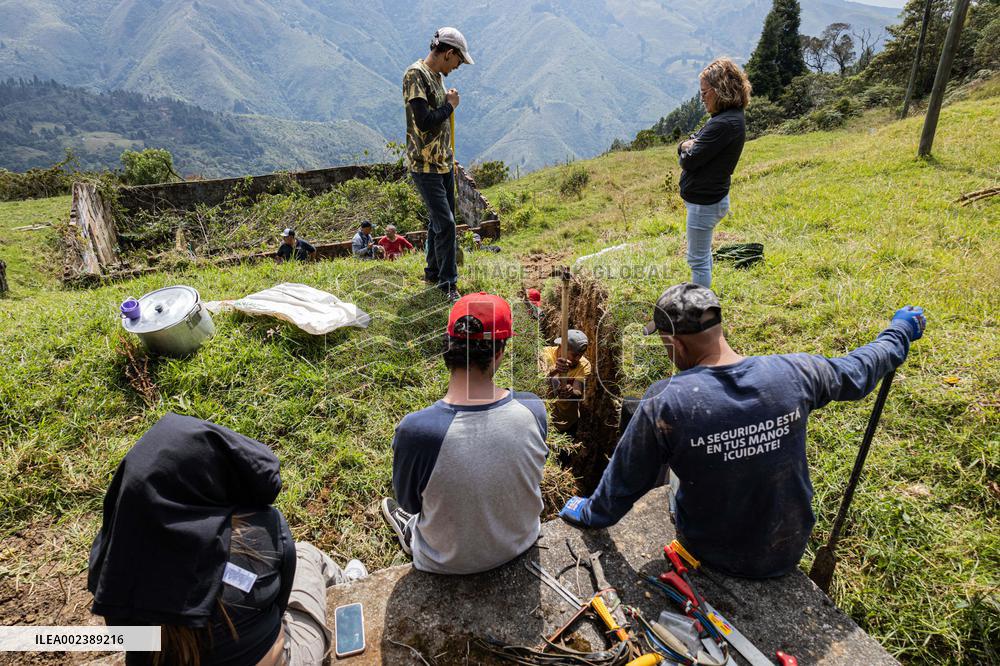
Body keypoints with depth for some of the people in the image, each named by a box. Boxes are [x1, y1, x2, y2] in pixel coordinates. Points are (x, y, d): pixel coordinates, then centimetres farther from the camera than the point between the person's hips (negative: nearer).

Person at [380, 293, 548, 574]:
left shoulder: (415, 430, -35)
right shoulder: (533, 408, -25)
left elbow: (408, 502, -14)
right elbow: (533, 469, -4)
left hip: (450, 561, -2)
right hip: (522, 540, 3)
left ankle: (412, 533, 50)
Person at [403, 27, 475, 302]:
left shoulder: (437, 75, 13)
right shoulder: (415, 75, -16)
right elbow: (424, 122, -27)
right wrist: (450, 105, -12)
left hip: (443, 162, 10)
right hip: (425, 165, -9)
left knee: (440, 218, 16)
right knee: (445, 223, -11)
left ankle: (434, 272, 29)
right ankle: (449, 284, -3)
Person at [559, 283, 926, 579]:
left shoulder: (664, 404, -28)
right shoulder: (793, 373, -19)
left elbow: (624, 481, -14)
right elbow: (854, 373, 4)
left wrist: (590, 513, 8)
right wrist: (899, 332, 24)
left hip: (715, 557, -3)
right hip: (788, 552, 3)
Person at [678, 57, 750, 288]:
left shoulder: (724, 124, -23)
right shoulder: (732, 117, 10)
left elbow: (689, 160, -23)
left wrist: (687, 149, -3)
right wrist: (687, 147, -10)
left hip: (705, 201, -11)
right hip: (707, 197, 11)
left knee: (698, 259, 0)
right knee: (702, 254, 23)